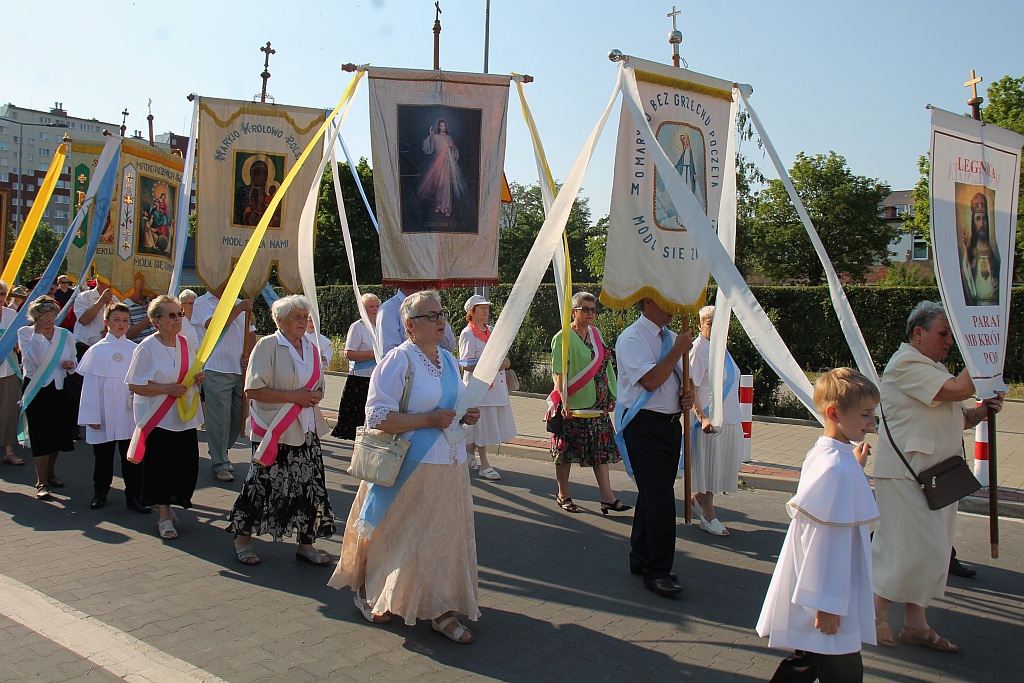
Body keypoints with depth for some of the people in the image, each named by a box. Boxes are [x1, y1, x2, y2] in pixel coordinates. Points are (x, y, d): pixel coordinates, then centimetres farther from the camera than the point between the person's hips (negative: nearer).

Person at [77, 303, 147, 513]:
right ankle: (100, 493, 29)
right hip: (104, 415, 0)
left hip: (130, 413, 0)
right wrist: (92, 415, -4)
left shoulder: (135, 349, 2)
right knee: (103, 456, 12)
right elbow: (90, 384, -1)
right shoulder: (97, 350, 0)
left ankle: (134, 496, 12)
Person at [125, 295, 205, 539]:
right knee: (161, 468, 0)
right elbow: (135, 385, -12)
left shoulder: (185, 343, 7)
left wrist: (198, 378, -2)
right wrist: (168, 388, -21)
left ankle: (168, 507, 26)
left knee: (186, 466, 5)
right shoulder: (147, 347, -11)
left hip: (185, 417, 6)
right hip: (157, 418, -5)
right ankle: (164, 517, 14)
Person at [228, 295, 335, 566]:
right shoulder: (268, 346, -8)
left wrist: (314, 397, -3)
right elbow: (253, 390, -15)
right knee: (262, 485, 2)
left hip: (306, 431, 6)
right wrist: (293, 396, -19)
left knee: (310, 486, 5)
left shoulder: (311, 349, 12)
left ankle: (306, 544, 18)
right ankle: (242, 539, 23)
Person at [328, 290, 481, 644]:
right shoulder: (399, 360, -13)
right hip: (410, 469, -6)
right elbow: (378, 417, -19)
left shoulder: (448, 360, 10)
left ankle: (440, 610, 20)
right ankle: (368, 592, 32)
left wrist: (465, 416, 1)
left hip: (450, 468, 7)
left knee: (445, 538, 9)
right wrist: (430, 420, -22)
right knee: (399, 536, 7)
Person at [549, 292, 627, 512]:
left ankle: (607, 497, 7)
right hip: (573, 404, -6)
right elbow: (559, 373, -14)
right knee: (566, 451, 4)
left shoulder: (595, 333, 11)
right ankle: (563, 496, 17)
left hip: (598, 403, 7)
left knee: (602, 449, 4)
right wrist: (565, 402, -21)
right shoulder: (563, 337, -9)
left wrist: (611, 396, 13)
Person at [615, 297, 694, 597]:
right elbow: (650, 380, -23)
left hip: (670, 423, 8)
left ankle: (641, 558, 29)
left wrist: (688, 393, 2)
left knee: (653, 494, 16)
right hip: (645, 424, -8)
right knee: (660, 498, -10)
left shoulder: (671, 337, 14)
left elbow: (681, 377, 24)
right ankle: (657, 571, 0)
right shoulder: (632, 338, -11)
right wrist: (678, 350, -18)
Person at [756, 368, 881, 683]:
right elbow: (826, 539, -24)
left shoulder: (825, 454, 6)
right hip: (828, 597, -10)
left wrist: (856, 466, 20)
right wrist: (827, 604, -20)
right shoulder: (837, 467, -23)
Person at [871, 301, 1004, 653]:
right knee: (916, 547, -10)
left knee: (933, 551, 12)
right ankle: (877, 611, 6)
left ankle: (916, 624, 21)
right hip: (906, 472, -10)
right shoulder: (906, 363, -12)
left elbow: (955, 418, 23)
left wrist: (981, 411, 2)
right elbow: (958, 389, -23)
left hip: (936, 475, 10)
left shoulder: (935, 367, 20)